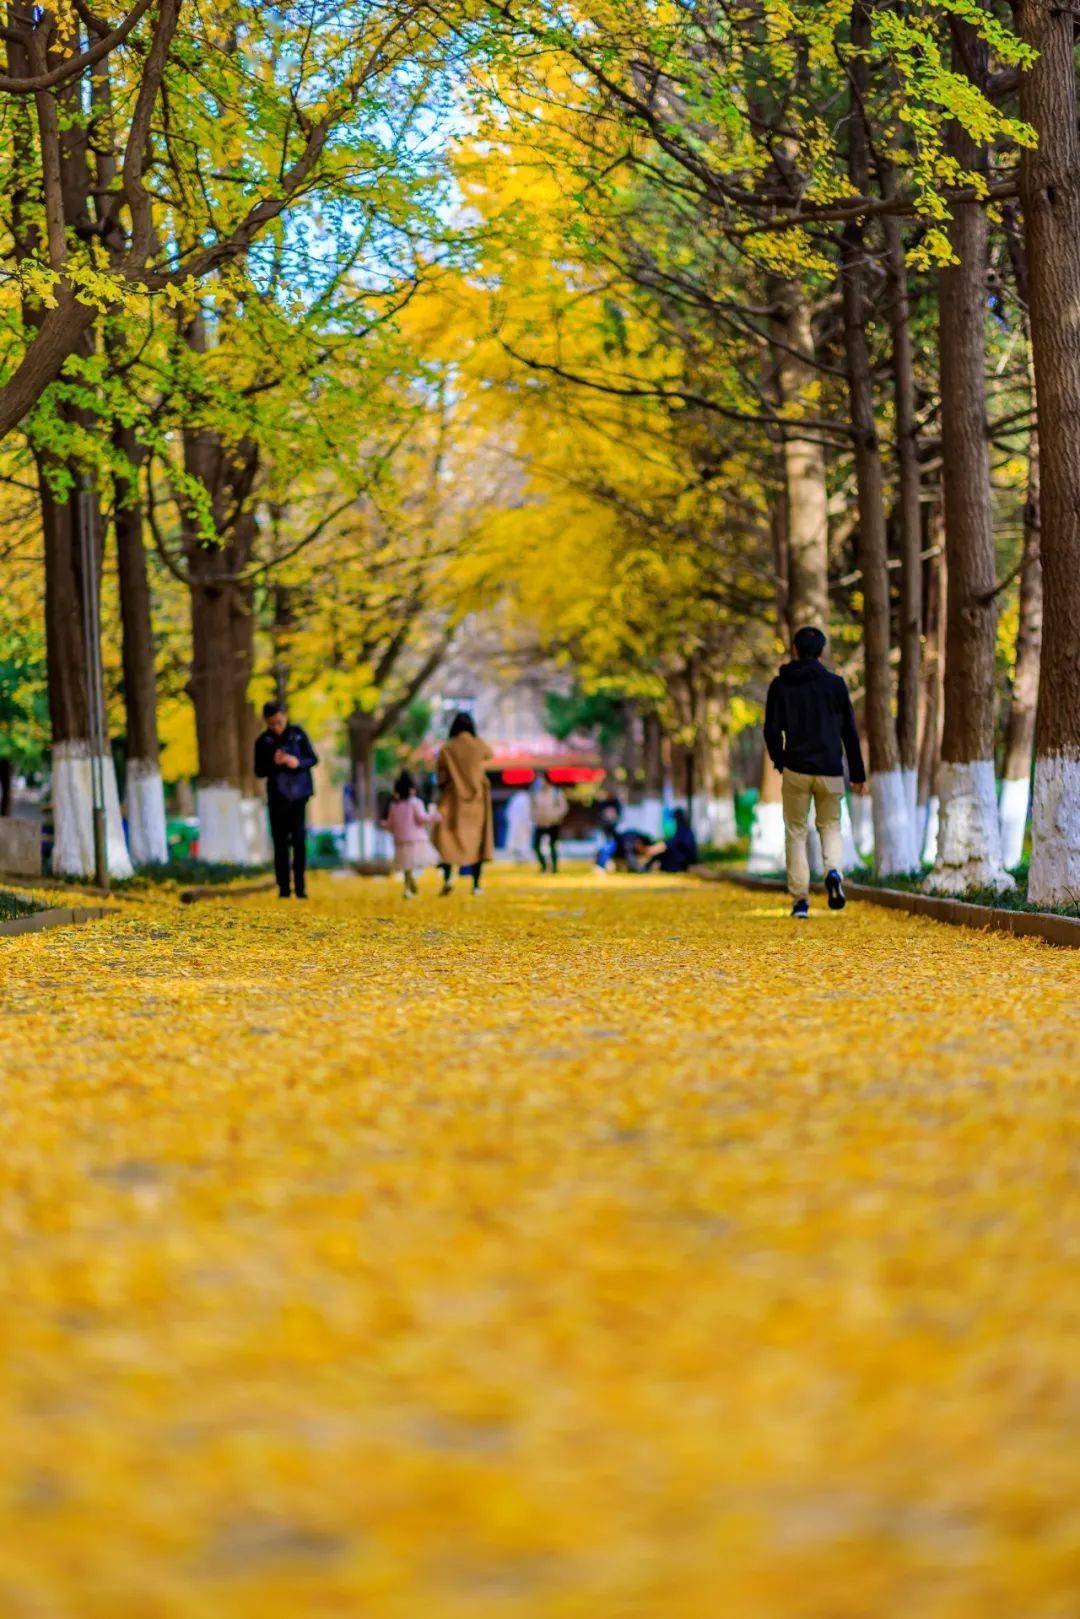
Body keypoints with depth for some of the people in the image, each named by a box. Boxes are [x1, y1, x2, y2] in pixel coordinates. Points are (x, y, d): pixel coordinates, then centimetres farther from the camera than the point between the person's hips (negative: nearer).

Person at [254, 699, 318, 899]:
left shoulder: (298, 734, 1)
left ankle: (300, 887, -2)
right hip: (277, 798, 1)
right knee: (280, 843, 1)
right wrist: (273, 764, -16)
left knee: (299, 841, -6)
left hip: (298, 795, -1)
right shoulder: (263, 741, 2)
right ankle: (283, 888, 4)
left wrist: (299, 762, -17)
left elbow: (313, 759, 4)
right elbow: (259, 772, 4)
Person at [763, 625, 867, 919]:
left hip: (796, 770, -1)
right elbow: (850, 732, 4)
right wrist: (858, 774, 10)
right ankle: (834, 872, -13)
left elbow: (772, 730, -1)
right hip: (830, 771, 1)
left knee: (796, 832, 8)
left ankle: (800, 899, 2)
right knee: (830, 826, 16)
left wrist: (779, 762, 16)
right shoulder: (835, 684, 3)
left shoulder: (780, 685, 2)